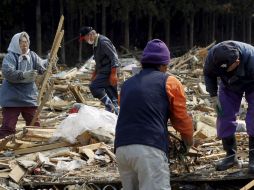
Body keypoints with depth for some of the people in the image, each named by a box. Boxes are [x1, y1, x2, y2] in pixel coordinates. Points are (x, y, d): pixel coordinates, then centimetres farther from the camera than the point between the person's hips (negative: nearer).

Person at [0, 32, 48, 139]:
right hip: (12, 99, -6)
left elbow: (41, 67, -2)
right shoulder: (10, 57, -11)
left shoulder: (32, 56, 8)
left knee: (34, 125, 12)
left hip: (29, 97, 6)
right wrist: (24, 75, -37)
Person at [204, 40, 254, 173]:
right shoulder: (212, 57, -33)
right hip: (229, 85, 4)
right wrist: (213, 96, -12)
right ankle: (230, 155, 13)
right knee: (224, 118, -2)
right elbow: (208, 75, -8)